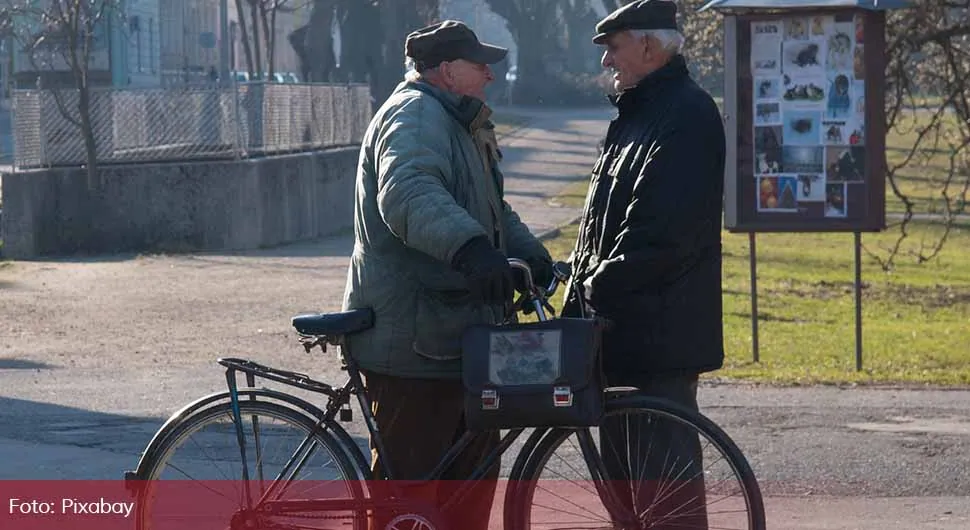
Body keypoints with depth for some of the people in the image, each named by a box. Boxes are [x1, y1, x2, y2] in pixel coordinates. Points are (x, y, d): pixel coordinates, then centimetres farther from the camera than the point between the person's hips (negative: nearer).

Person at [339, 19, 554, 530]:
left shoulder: (455, 123, 22)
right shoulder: (415, 115, -14)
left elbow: (494, 211, 31)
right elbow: (409, 193, -35)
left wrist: (532, 254, 11)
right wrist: (470, 246, -50)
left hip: (452, 334, 11)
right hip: (411, 340, -11)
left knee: (476, 466, 17)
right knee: (409, 477, -8)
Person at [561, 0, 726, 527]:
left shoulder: (687, 114, -14)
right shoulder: (637, 112, 19)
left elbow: (664, 230, -22)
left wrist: (598, 287, -16)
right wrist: (583, 283, 11)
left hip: (659, 326, -10)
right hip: (621, 320, 10)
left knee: (665, 455, -8)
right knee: (621, 447, 15)